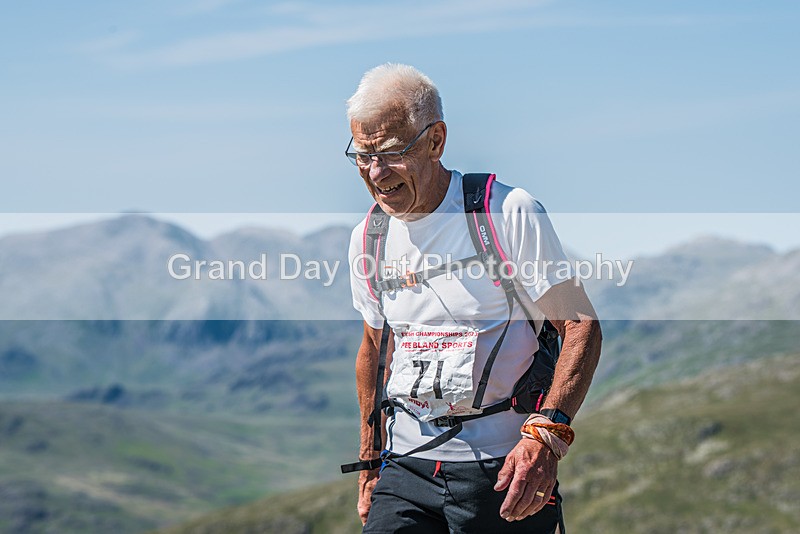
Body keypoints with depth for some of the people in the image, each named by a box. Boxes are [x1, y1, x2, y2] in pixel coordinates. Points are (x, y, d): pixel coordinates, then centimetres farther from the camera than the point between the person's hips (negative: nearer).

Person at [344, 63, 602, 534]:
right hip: (406, 466, 4)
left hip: (503, 468, -4)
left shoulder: (509, 213, -10)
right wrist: (369, 464, 20)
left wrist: (547, 434, -23)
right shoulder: (368, 239, 7)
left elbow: (582, 326, -10)